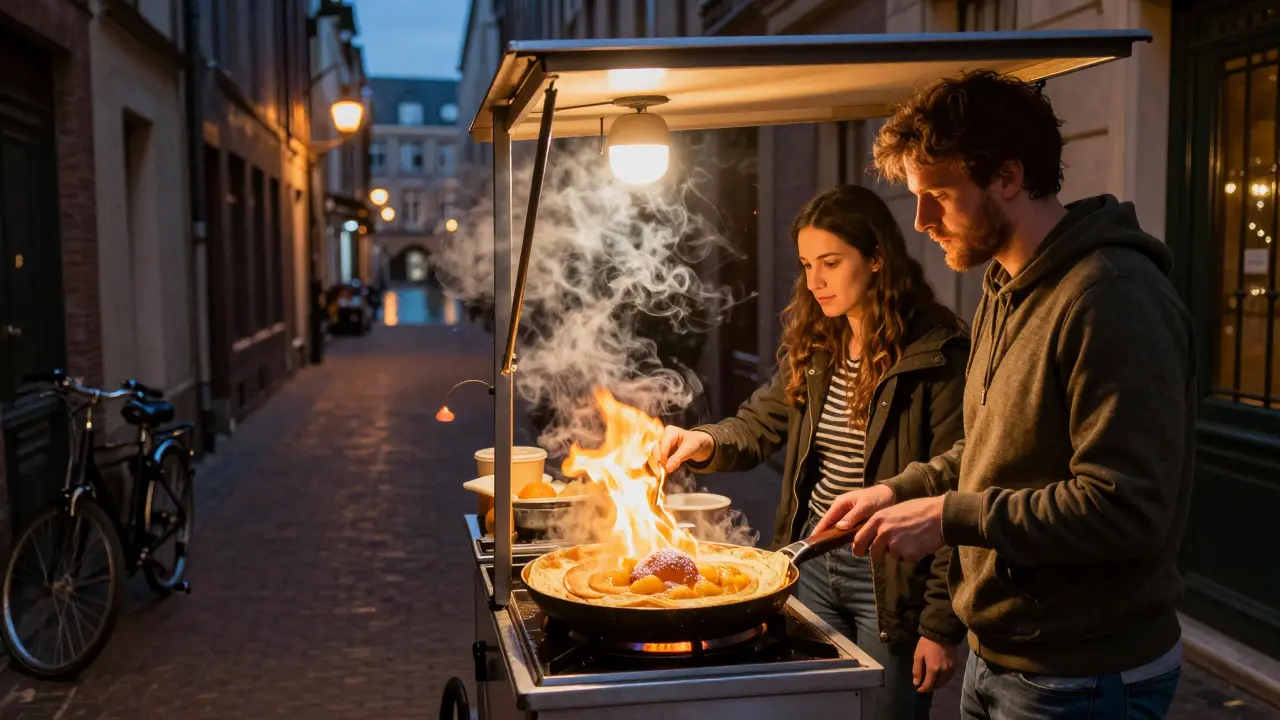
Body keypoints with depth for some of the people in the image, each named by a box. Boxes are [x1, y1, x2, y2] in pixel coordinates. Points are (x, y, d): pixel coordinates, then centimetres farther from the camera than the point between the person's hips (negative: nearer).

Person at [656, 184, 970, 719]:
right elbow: (760, 424, 11)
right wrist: (704, 442, -11)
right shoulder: (812, 346, 5)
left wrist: (941, 625, -17)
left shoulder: (936, 355, -16)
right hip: (813, 563, 6)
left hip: (889, 577, -6)